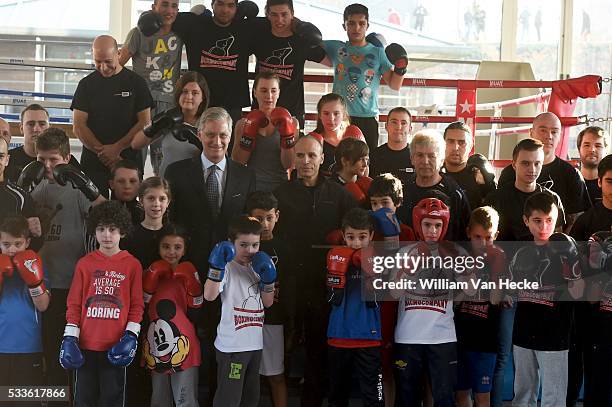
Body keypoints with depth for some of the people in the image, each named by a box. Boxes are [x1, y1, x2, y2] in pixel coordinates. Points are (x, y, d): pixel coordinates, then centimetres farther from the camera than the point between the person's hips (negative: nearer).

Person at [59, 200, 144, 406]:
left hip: (115, 347, -1)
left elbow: (137, 305, 3)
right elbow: (74, 304, 5)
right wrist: (70, 338, -2)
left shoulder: (132, 265, 1)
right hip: (86, 345, 1)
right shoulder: (85, 263, 4)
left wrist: (131, 336, -7)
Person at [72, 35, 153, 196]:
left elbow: (145, 122, 0)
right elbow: (78, 126, 1)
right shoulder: (86, 84, 7)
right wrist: (103, 152, -9)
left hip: (129, 161, -1)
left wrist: (117, 148, -10)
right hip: (93, 163, 1)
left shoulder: (136, 83, 5)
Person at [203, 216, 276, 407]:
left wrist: (268, 279, -2)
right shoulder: (227, 268, -12)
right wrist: (217, 267, -36)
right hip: (232, 346, -8)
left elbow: (268, 302, 12)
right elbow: (209, 295, -28)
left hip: (255, 343, 8)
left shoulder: (257, 268, 11)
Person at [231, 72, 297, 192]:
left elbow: (289, 165, 0)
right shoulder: (243, 124, 9)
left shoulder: (291, 122, 7)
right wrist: (249, 132, -7)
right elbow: (236, 163, 0)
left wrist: (286, 132, -8)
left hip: (279, 188, 1)